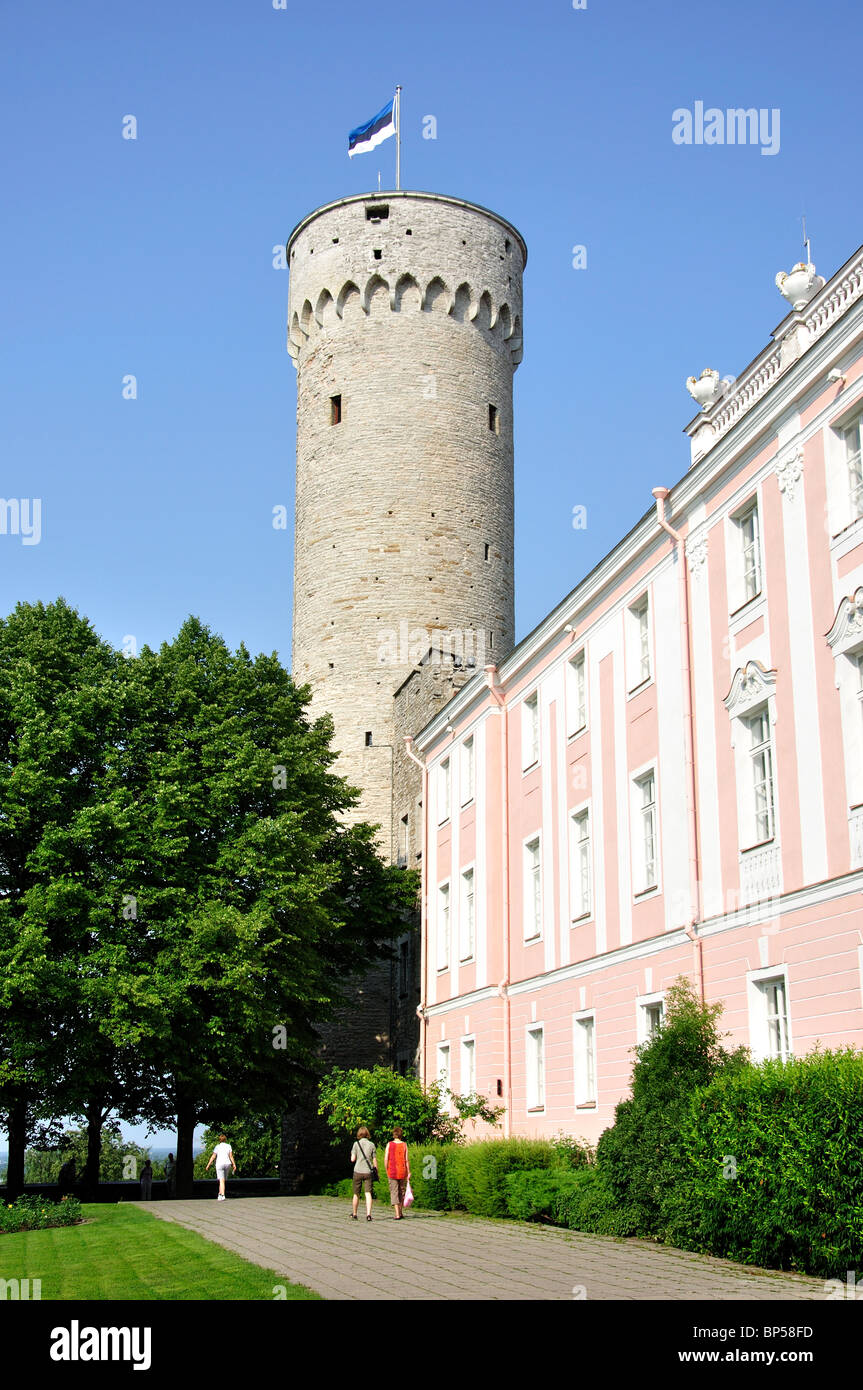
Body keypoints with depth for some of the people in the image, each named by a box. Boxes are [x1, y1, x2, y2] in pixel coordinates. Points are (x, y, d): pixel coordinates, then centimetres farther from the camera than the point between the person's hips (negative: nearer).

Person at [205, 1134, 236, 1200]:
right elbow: (231, 1156, -2)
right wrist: (234, 1164, 0)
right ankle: (220, 1194, 21)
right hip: (227, 1164, 3)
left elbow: (213, 1157, -4)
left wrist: (208, 1165, 0)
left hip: (219, 1164, -3)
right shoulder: (228, 1146, 4)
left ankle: (223, 1196, -19)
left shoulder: (217, 1147, -2)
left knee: (221, 1181, -6)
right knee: (223, 1180, 17)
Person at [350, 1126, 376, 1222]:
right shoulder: (371, 1144, 1)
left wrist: (352, 1154, 16)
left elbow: (352, 1159, -5)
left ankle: (354, 1214, 24)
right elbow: (374, 1160, 2)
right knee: (368, 1193, -3)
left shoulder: (356, 1144, -2)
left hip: (358, 1172, 0)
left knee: (356, 1194, 12)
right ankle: (368, 1214, -16)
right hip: (368, 1171, 0)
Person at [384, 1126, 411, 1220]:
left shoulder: (389, 1144, -3)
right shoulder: (404, 1145, -2)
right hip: (402, 1172, 1)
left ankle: (397, 1214, -8)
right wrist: (409, 1172, 2)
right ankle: (401, 1212, 20)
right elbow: (407, 1160, -4)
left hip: (392, 1172, -1)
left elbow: (386, 1159, -4)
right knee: (402, 1192, 16)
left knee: (394, 1192, 1)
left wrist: (387, 1171, 7)